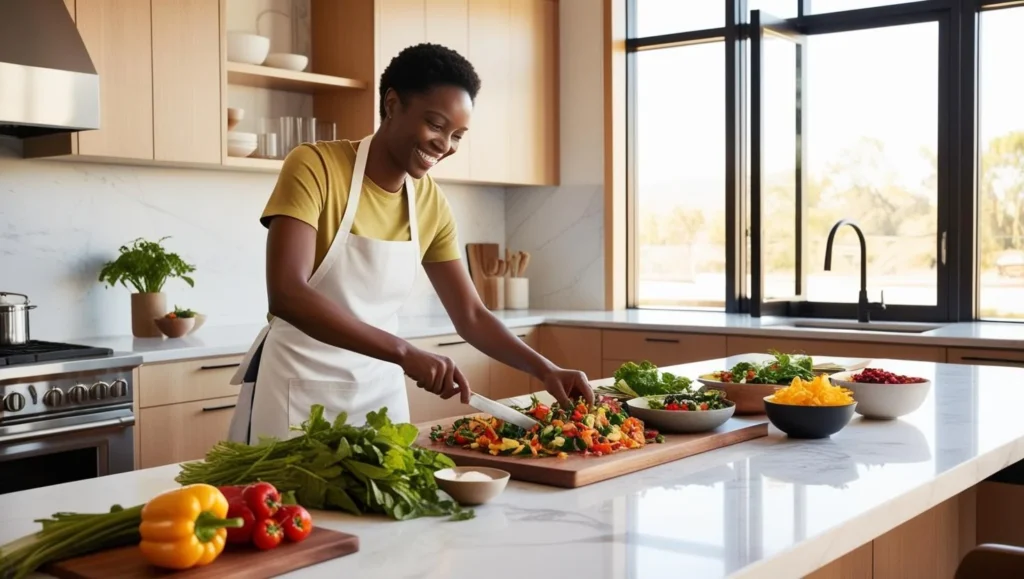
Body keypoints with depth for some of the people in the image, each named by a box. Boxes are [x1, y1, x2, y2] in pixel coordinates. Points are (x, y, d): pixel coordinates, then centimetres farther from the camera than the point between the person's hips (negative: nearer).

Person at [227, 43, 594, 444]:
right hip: (297, 385, -5)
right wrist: (404, 353, -35)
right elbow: (286, 294, -28)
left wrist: (544, 370, -10)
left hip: (379, 388, 5)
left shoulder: (432, 205, 1)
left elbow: (470, 316, 6)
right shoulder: (314, 167, -16)